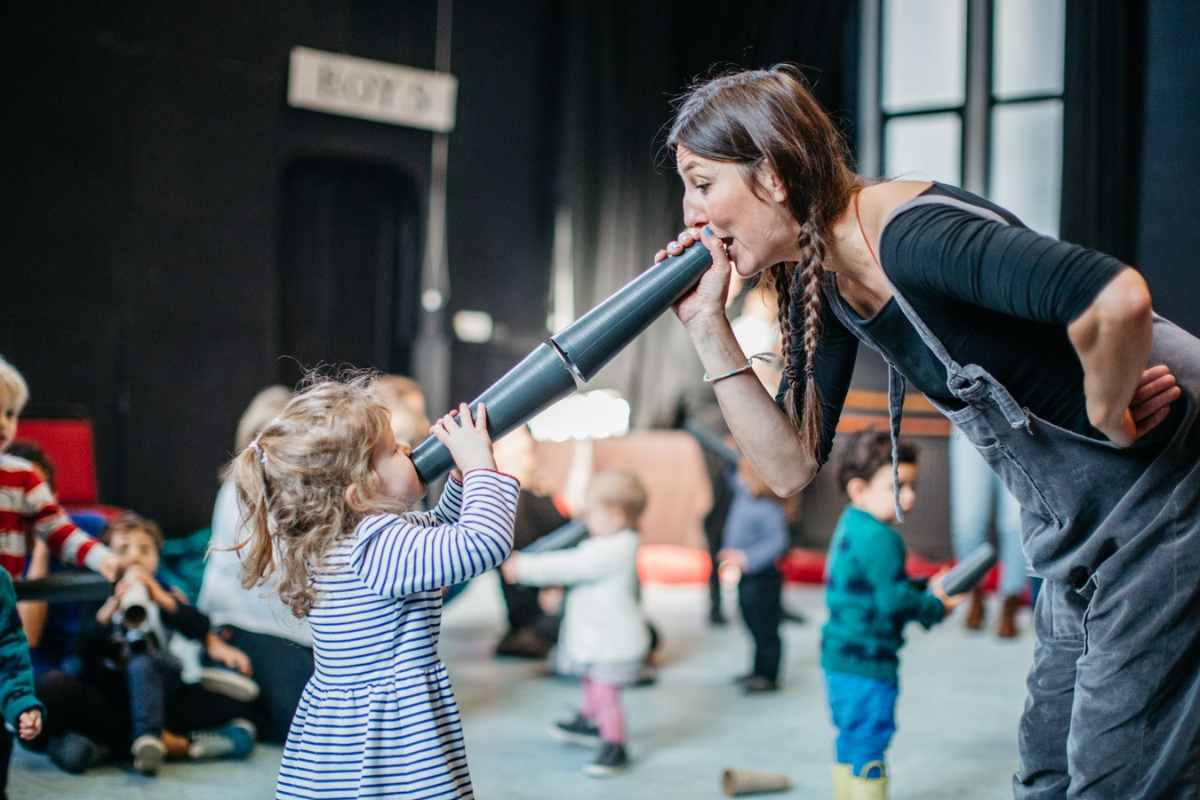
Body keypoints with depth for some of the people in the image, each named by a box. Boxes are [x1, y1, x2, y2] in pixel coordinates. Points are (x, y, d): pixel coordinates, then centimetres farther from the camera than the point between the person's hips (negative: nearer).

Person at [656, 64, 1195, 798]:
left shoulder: (911, 234, -27)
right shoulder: (823, 283, 2)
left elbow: (1116, 298, -40)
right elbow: (792, 464, 1)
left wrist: (1110, 421, -22)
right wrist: (708, 326, -5)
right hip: (1077, 531, 9)